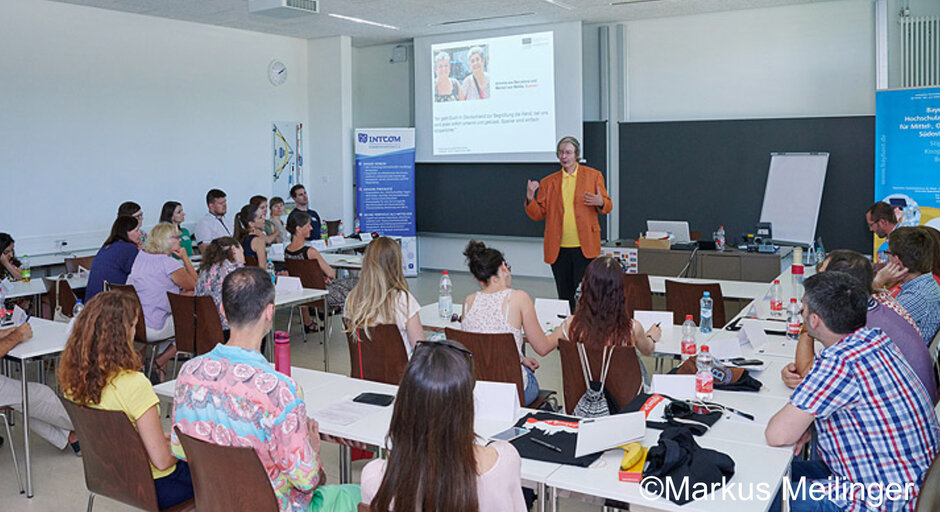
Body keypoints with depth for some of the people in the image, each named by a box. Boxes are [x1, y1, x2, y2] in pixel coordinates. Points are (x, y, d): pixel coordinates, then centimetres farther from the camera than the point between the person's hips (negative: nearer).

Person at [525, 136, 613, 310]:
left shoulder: (593, 176, 7)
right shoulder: (548, 182, 11)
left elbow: (607, 206, 9)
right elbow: (538, 214, 10)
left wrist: (600, 203, -14)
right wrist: (530, 199, -9)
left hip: (584, 247, -2)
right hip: (558, 248, 2)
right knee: (564, 295, 8)